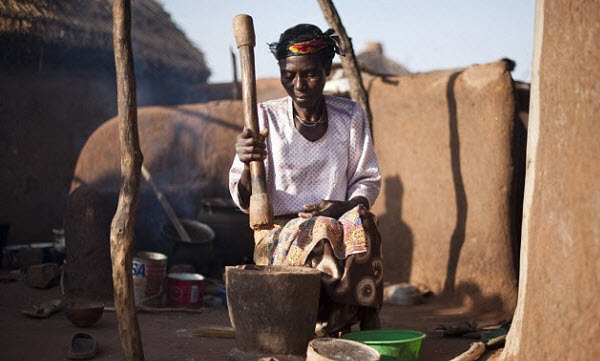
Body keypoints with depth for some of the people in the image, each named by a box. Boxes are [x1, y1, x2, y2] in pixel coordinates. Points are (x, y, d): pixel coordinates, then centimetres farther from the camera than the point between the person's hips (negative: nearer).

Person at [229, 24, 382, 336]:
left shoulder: (350, 116, 6)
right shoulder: (266, 118, 0)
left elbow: (368, 181, 11)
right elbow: (245, 201, -4)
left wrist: (343, 207, -12)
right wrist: (247, 163, -27)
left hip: (338, 224, 2)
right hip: (278, 234, -1)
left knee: (359, 222, -33)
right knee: (325, 233, -34)